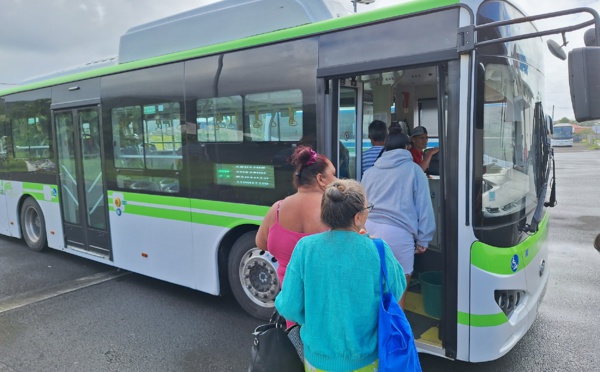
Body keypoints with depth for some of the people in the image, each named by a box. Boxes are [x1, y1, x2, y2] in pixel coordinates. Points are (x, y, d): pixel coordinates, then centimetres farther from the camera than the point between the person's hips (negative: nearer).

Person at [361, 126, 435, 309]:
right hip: (397, 233, -4)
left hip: (369, 230, 5)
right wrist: (423, 239, 10)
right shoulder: (413, 170, 6)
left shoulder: (370, 172, 17)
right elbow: (423, 206, 4)